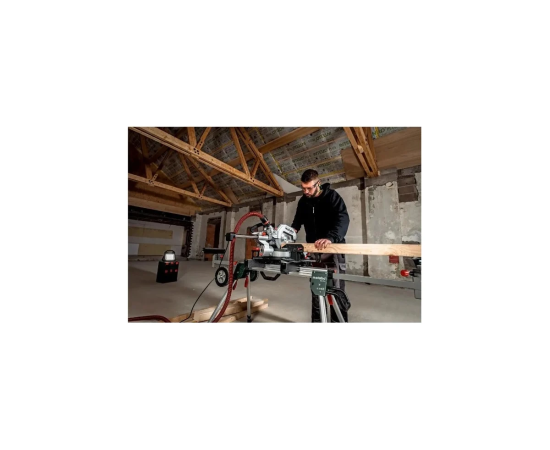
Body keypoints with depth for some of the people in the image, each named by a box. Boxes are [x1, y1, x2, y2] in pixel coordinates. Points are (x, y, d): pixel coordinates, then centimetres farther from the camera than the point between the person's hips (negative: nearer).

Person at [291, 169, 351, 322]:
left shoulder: (331, 196, -11)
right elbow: (298, 221, 14)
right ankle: (316, 320, 24)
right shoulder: (303, 201, 6)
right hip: (313, 248, 5)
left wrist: (330, 237, -44)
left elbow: (343, 219, -25)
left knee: (337, 289, -4)